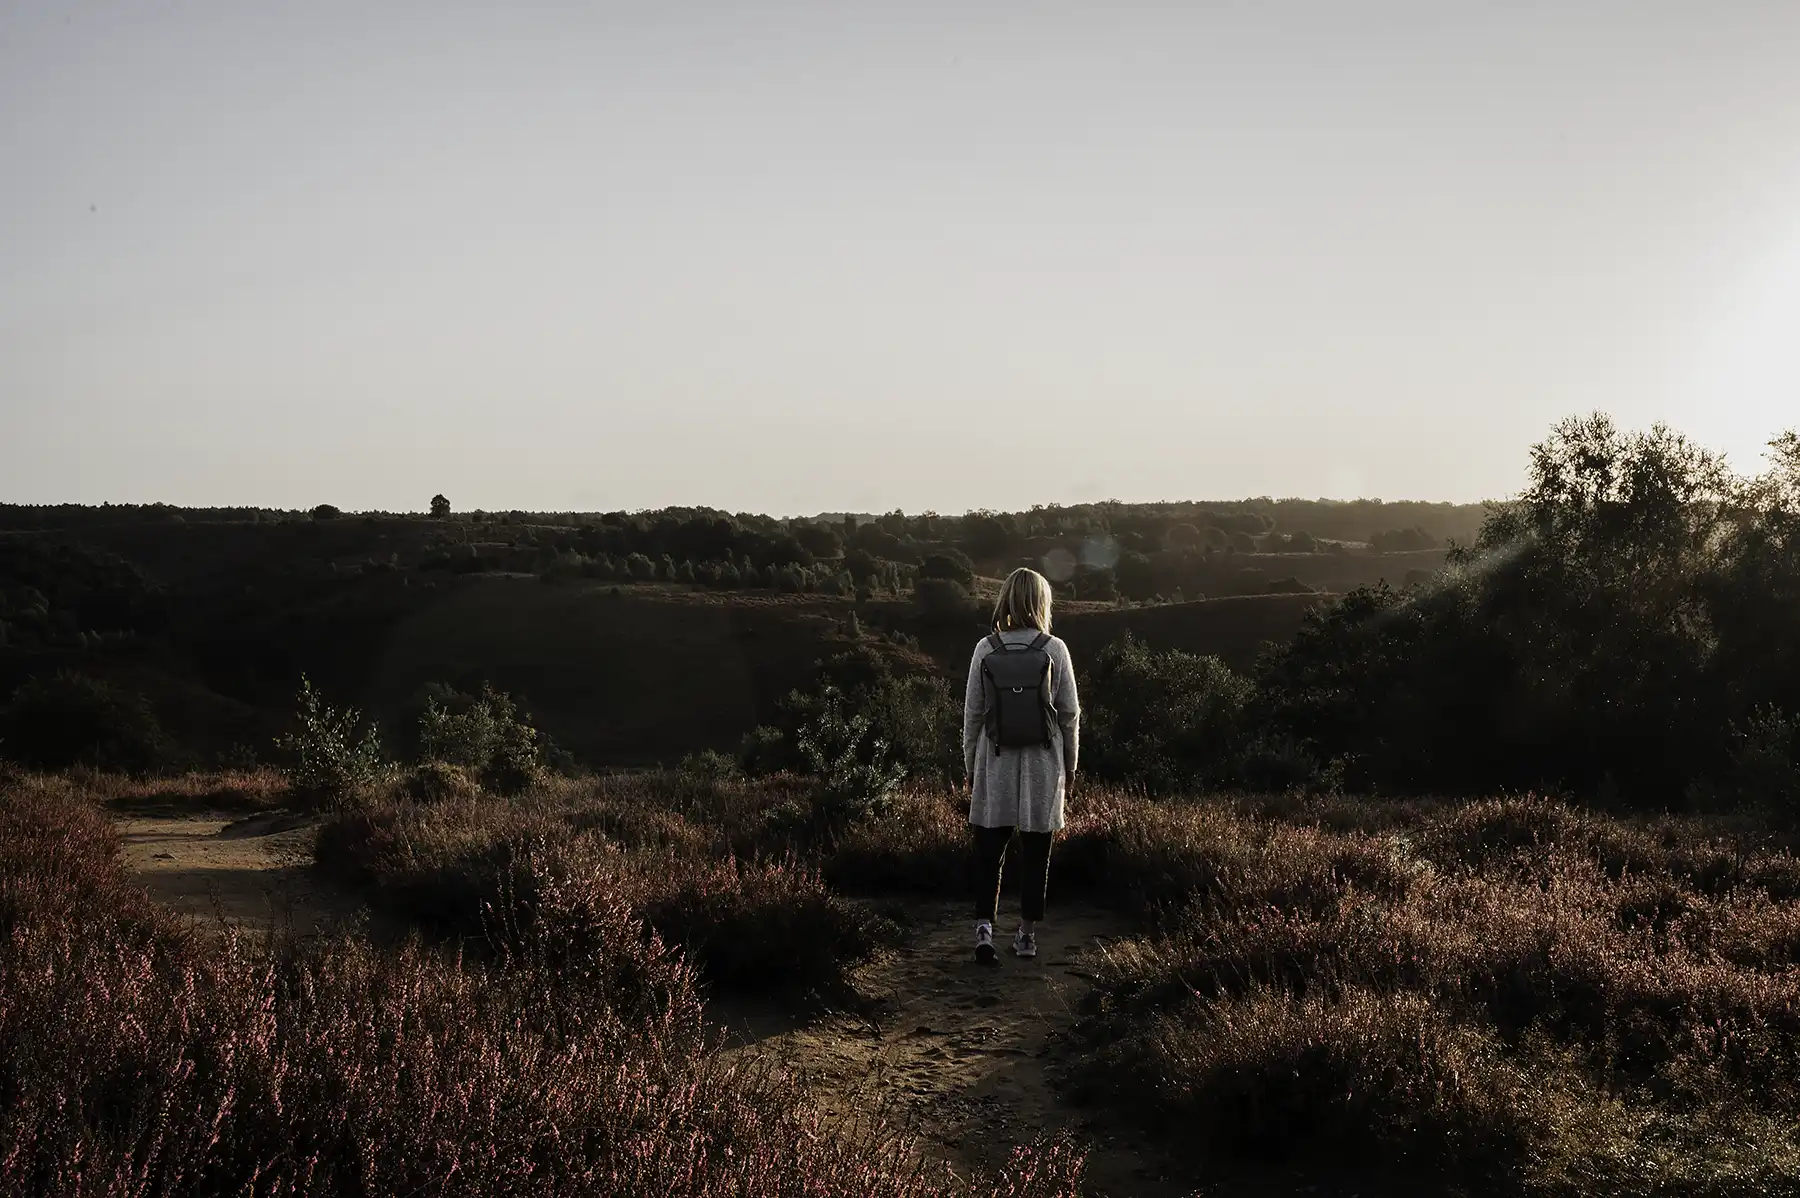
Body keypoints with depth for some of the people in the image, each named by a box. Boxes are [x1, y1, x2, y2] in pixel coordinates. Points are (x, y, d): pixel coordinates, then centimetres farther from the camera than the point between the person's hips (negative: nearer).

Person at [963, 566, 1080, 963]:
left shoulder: (986, 650, -5)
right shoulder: (1054, 650, -7)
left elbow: (972, 713, -1)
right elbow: (1070, 713, -2)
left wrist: (971, 766, 10)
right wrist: (1070, 764, 10)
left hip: (996, 766, 0)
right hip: (1042, 765, 0)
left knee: (989, 849, 7)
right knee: (1035, 852, 10)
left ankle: (984, 925, -7)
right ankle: (1027, 933, 18)